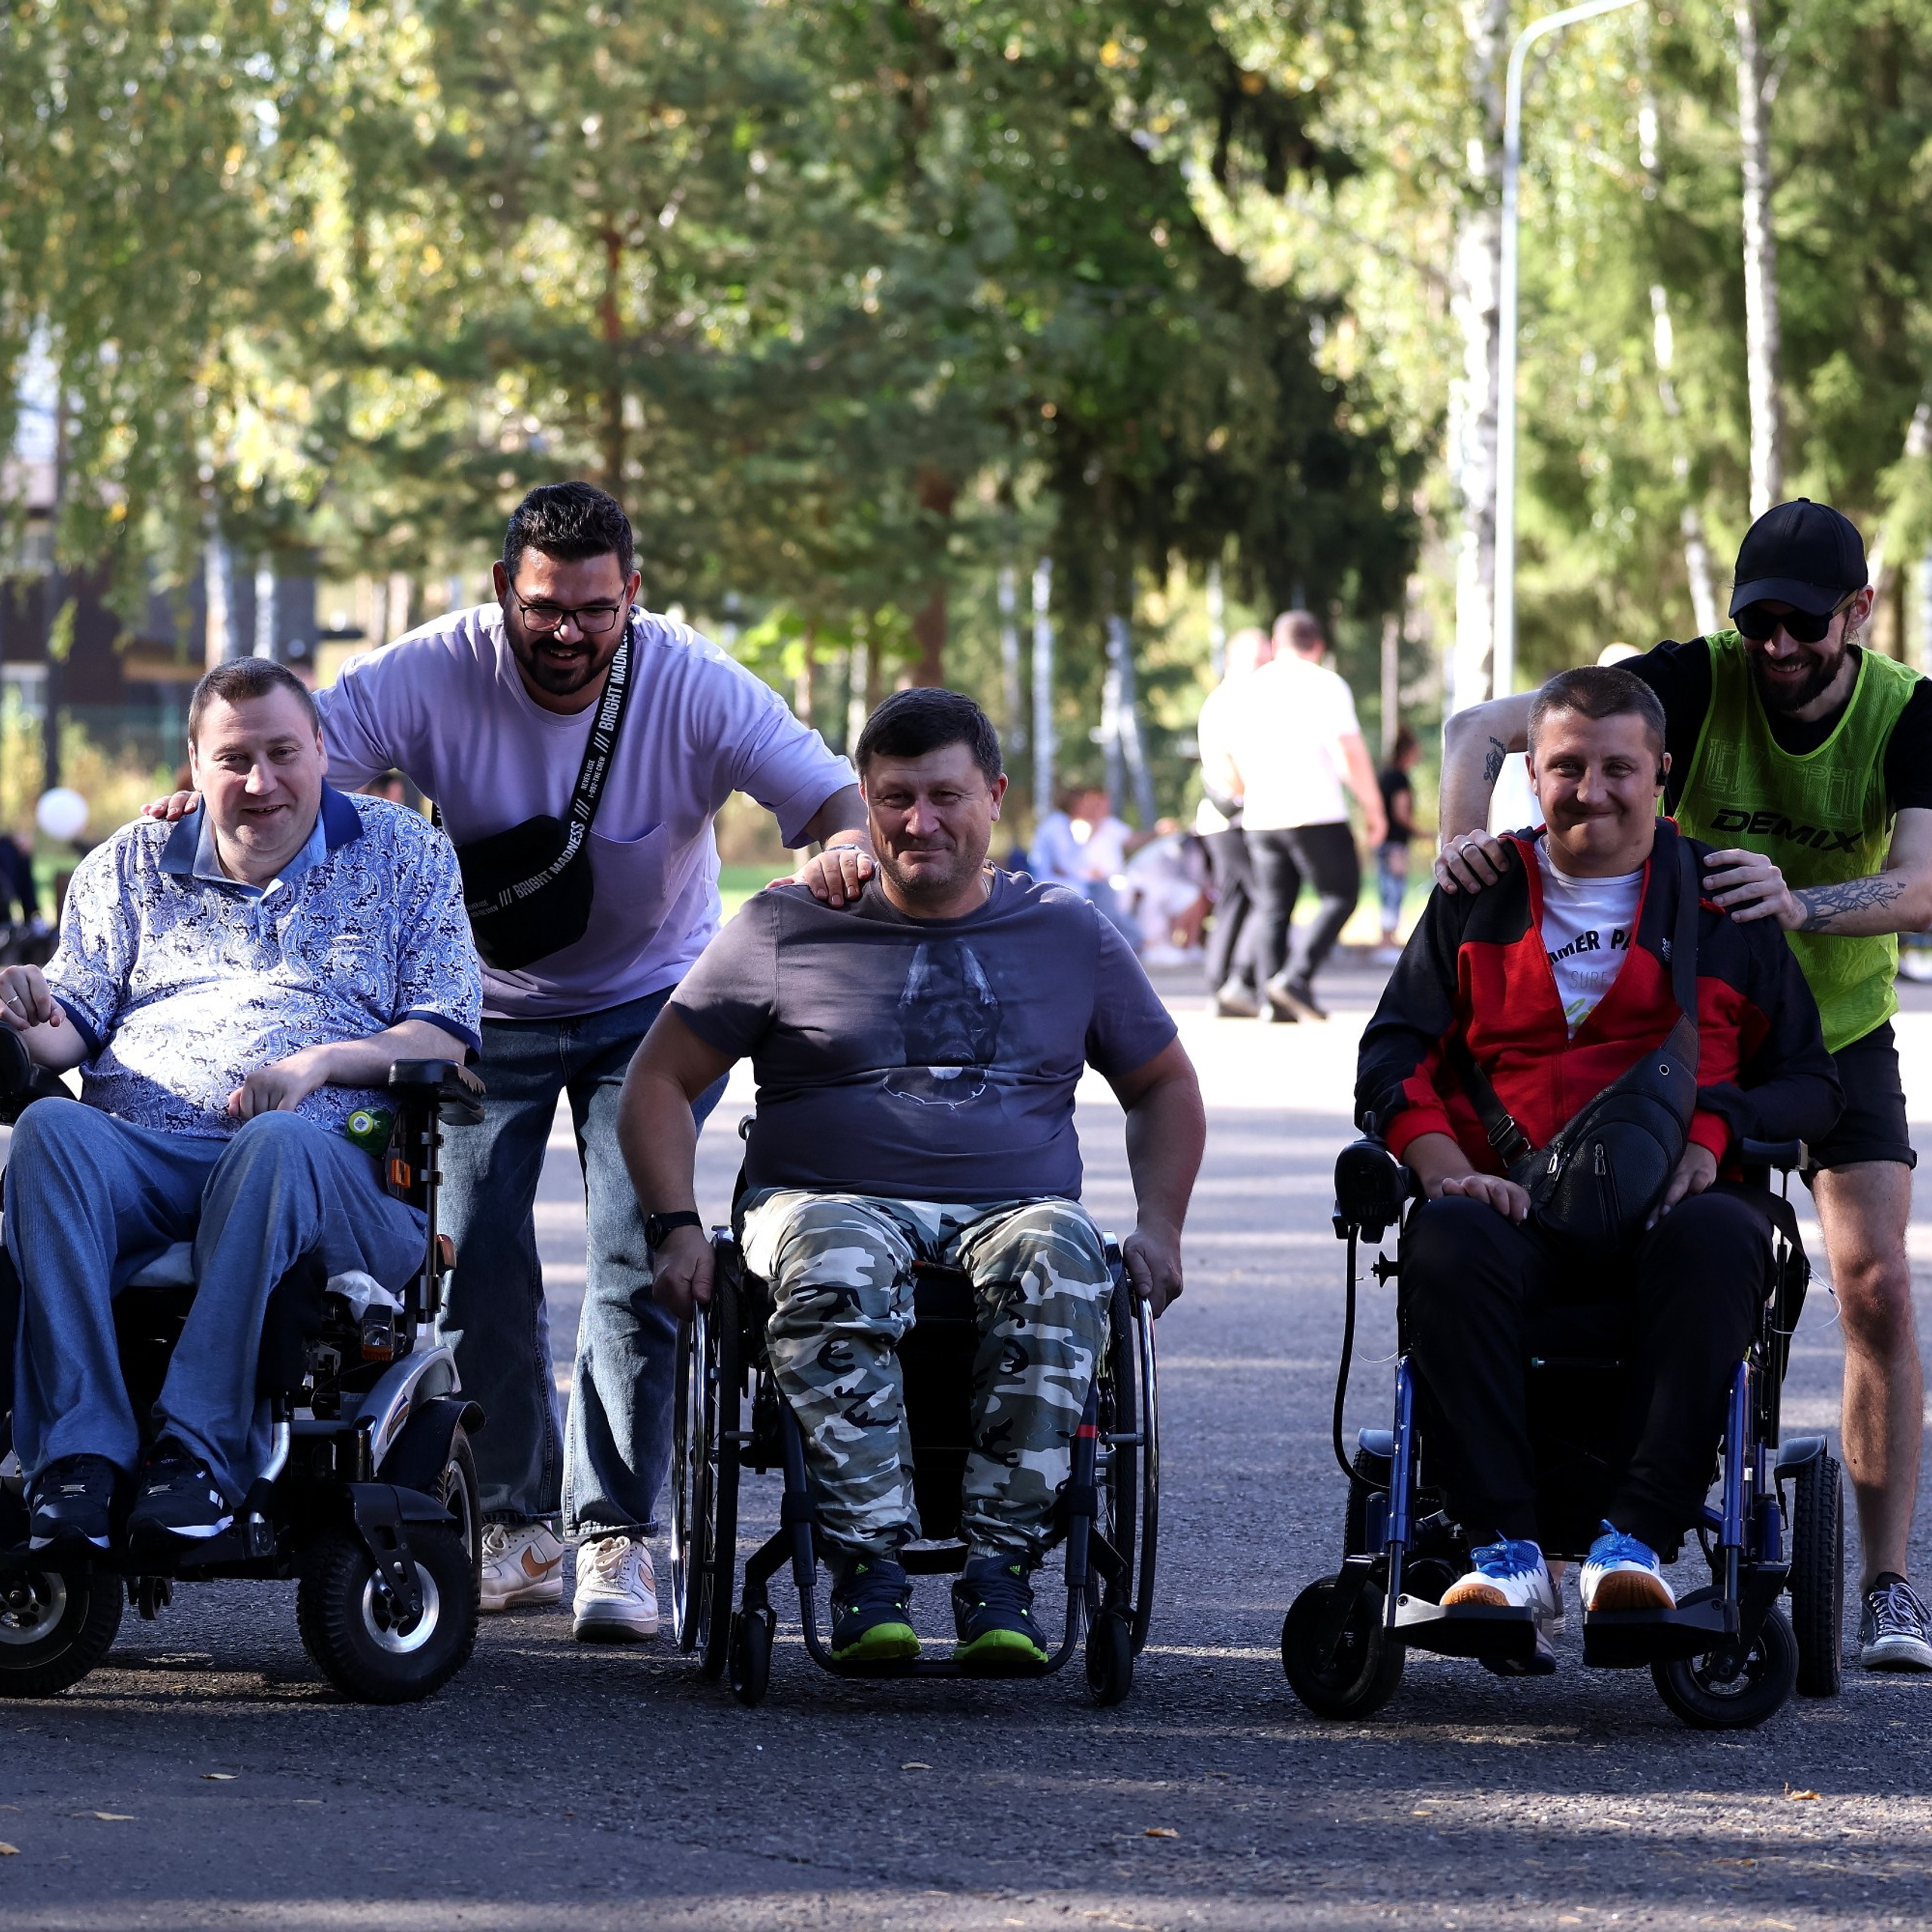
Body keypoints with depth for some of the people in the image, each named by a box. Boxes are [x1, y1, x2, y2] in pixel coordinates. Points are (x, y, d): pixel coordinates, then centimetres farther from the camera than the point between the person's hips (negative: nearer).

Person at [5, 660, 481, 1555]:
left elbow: (448, 1036, 6)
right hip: (138, 1154, 2)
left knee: (280, 1144, -40)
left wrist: (320, 1061, -12)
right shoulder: (131, 864, 23)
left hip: (329, 1157, -2)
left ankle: (199, 1449, -42)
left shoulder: (406, 855, 16)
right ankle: (79, 1451, -40)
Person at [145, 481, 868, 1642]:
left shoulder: (690, 686, -19)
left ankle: (615, 1535, -4)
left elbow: (831, 790, -22)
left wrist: (847, 844, -47)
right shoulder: (436, 675, -19)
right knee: (476, 1254, -5)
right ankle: (515, 1523, 11)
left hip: (650, 1000, -1)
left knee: (640, 1261, -12)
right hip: (488, 1006, 1)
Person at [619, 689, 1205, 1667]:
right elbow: (659, 1081, 12)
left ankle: (1000, 1568, -36)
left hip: (1012, 1207, 1)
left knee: (1058, 1257, -37)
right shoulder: (787, 928, 11)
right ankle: (868, 1567, -39)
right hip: (827, 1196, -1)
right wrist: (677, 1226, -3)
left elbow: (1165, 1087, 25)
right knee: (834, 1268, -39)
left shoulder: (1067, 932, 17)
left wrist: (1159, 1227, 9)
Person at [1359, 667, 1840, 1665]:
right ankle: (1507, 1552, -39)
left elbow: (1809, 1080, 14)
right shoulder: (1479, 900, 20)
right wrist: (1445, 1168, -8)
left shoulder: (1724, 904, 18)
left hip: (1672, 1199, -1)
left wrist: (1714, 1134, -8)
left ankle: (1636, 1538, -41)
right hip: (1514, 1199, 1)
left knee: (1717, 1244, -38)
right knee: (1448, 1246, -35)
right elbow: (1393, 1059, 12)